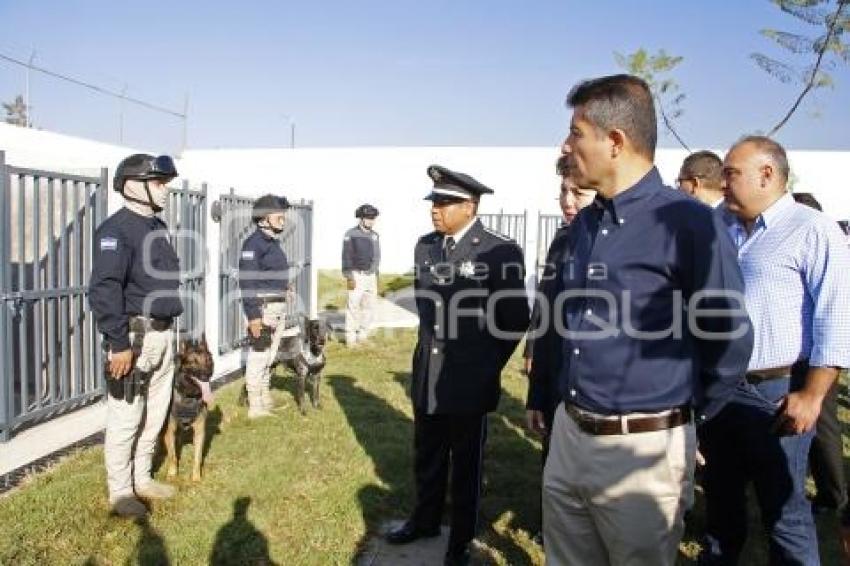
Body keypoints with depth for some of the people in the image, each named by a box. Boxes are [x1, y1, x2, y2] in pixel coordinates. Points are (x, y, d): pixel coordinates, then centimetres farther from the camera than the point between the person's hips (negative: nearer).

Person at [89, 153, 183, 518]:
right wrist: (118, 344, -25)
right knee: (126, 418, 1)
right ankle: (120, 493, 14)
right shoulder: (116, 229, -15)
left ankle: (142, 479, 32)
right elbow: (104, 290, -23)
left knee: (155, 414, 17)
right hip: (135, 335, -9)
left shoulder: (157, 227, 14)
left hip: (164, 334, 9)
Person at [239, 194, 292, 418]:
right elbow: (247, 282, -19)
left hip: (279, 307, 9)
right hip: (262, 307, -9)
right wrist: (253, 316, -22)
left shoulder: (274, 242, 14)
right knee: (258, 356, -3)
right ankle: (255, 406, 5)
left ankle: (265, 398, 28)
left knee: (270, 356, 17)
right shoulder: (254, 243, -13)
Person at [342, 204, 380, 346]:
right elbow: (347, 257, -10)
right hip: (357, 275, -6)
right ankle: (350, 337, 4)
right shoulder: (351, 234, -7)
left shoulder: (374, 235, 11)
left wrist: (376, 275, 17)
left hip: (371, 275, 6)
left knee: (370, 305, 7)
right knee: (353, 306, -3)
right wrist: (349, 277, -16)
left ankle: (362, 335, 17)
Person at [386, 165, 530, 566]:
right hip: (427, 375, 5)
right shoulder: (425, 246, 4)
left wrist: (486, 365, 0)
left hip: (470, 382, -5)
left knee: (466, 466, 12)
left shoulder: (501, 252, -13)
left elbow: (516, 319, -7)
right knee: (426, 459, 21)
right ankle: (425, 521, 44)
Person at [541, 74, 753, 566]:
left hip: (643, 450, -6)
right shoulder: (585, 224, 7)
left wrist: (683, 422, 1)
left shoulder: (690, 223, -16)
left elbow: (730, 342, -10)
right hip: (568, 436, 7)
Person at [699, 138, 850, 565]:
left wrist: (812, 396, -18)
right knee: (721, 498, 20)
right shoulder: (726, 234, 12)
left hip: (776, 394, -7)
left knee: (783, 509, 6)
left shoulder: (811, 230, -9)